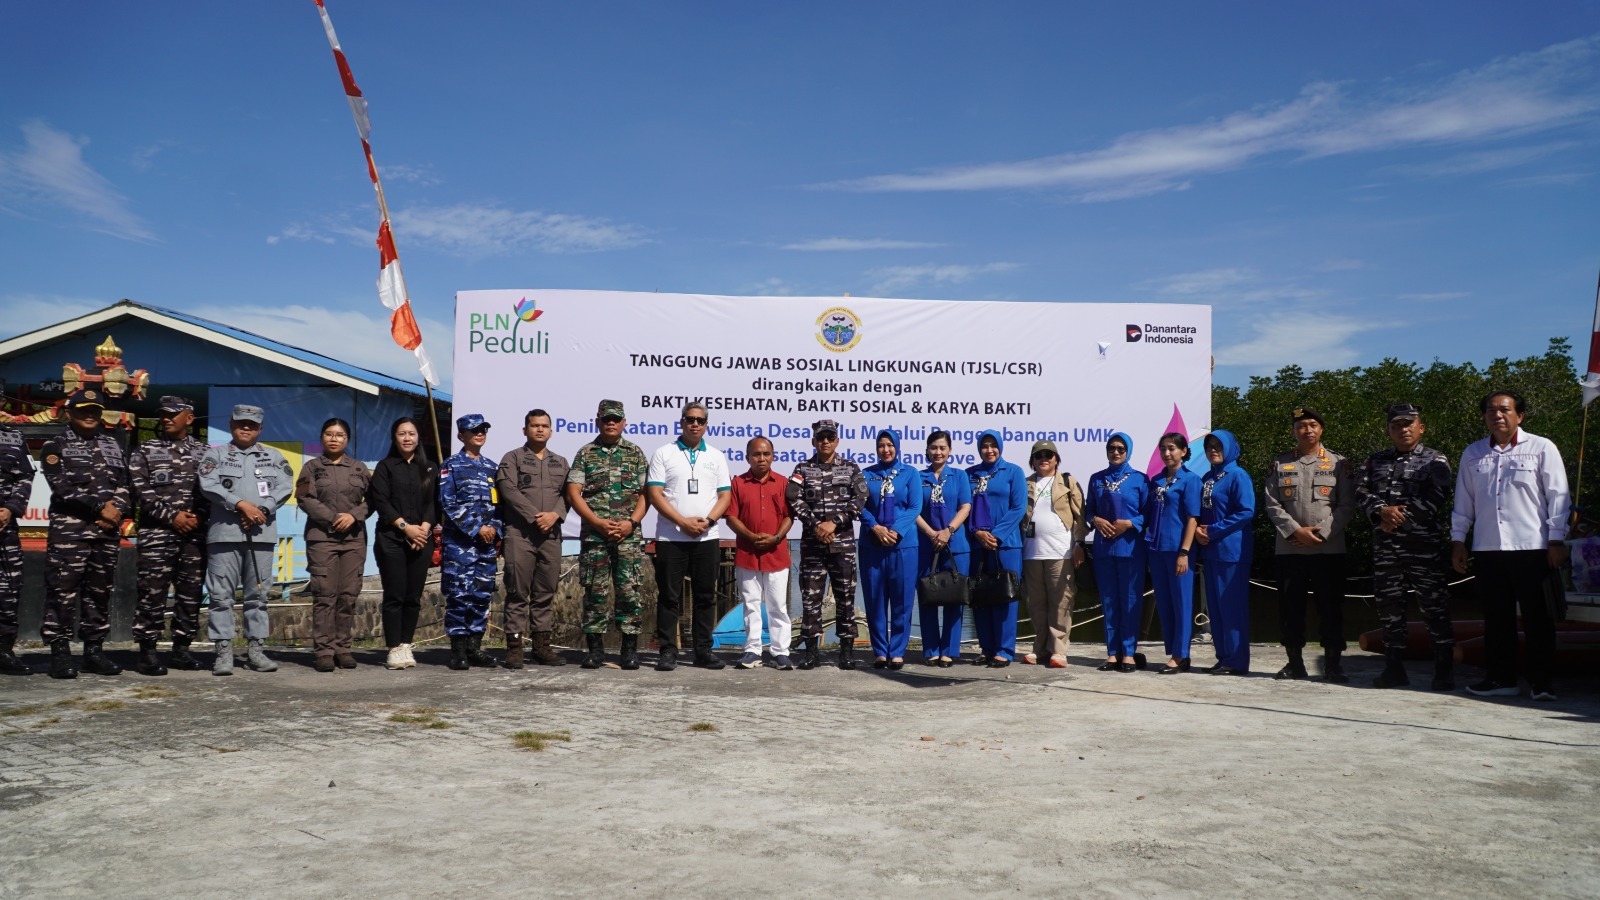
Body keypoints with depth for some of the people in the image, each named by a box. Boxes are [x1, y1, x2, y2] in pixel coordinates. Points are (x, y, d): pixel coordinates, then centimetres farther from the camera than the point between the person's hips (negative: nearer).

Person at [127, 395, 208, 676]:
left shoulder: (204, 452, 13)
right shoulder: (145, 451, 7)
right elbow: (142, 491, -3)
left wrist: (199, 516, -6)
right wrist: (172, 516, -11)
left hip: (195, 533, 3)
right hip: (157, 533, -2)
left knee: (190, 592, 5)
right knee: (153, 592, -5)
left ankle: (181, 648, 14)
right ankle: (148, 651, 1)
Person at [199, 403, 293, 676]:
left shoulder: (273, 456, 16)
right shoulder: (215, 454, 10)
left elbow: (285, 486, 3)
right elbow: (208, 485, -5)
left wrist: (262, 509, -11)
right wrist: (241, 504, -14)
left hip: (262, 534, 2)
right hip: (224, 532, -2)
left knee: (258, 594, 6)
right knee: (221, 594, -3)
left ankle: (256, 649, 11)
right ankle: (224, 651, 1)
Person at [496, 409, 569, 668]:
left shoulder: (560, 462, 19)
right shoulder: (512, 458, 7)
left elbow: (566, 493, 9)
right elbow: (509, 491, -7)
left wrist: (554, 515, -10)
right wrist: (534, 516, -14)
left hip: (551, 534, 4)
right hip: (519, 533, -4)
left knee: (546, 592, 6)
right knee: (517, 592, -4)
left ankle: (542, 646, 12)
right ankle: (514, 647, 0)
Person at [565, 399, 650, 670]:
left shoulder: (635, 453, 10)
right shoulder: (585, 454, 8)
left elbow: (645, 493, 6)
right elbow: (573, 494, 1)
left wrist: (631, 522, -9)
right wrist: (598, 522, -10)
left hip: (628, 535, 0)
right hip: (593, 534, 0)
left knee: (629, 590, -2)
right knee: (595, 591, 2)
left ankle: (630, 648, 6)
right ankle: (595, 648, 10)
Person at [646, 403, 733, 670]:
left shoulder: (716, 456, 12)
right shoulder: (663, 454, 4)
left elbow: (725, 496, 8)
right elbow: (654, 494, -4)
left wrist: (708, 520, -10)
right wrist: (683, 522, -13)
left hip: (707, 538, 2)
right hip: (670, 536, -2)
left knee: (705, 596, 5)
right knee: (669, 596, 0)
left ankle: (703, 651, 12)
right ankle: (668, 652, 6)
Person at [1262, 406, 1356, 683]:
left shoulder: (1339, 463, 7)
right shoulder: (1280, 464, 10)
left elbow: (1347, 505, 0)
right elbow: (1272, 505, 3)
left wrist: (1321, 532, -11)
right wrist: (1296, 530, -11)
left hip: (1329, 548, -1)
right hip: (1289, 548, 1)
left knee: (1331, 607, 0)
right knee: (1290, 607, 4)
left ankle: (1332, 663, 8)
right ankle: (1295, 662, 14)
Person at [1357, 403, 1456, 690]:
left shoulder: (1435, 460, 4)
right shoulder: (1376, 460, 17)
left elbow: (1436, 498, -9)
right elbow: (1361, 491, 6)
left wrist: (1402, 515, -14)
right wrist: (1382, 511, -12)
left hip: (1424, 545, -4)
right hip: (1385, 545, 4)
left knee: (1434, 606, -4)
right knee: (1389, 607, 8)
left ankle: (1444, 671, 3)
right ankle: (1394, 669, 17)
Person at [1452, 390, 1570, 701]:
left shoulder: (1542, 448, 3)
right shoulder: (1472, 454, 13)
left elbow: (1558, 497, 1)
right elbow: (1463, 501, 15)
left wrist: (1556, 540, -4)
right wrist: (1457, 541, 11)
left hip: (1532, 547, -3)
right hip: (1487, 548, 3)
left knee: (1537, 617, 1)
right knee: (1496, 618, 7)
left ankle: (1542, 681, 8)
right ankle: (1501, 678, 15)